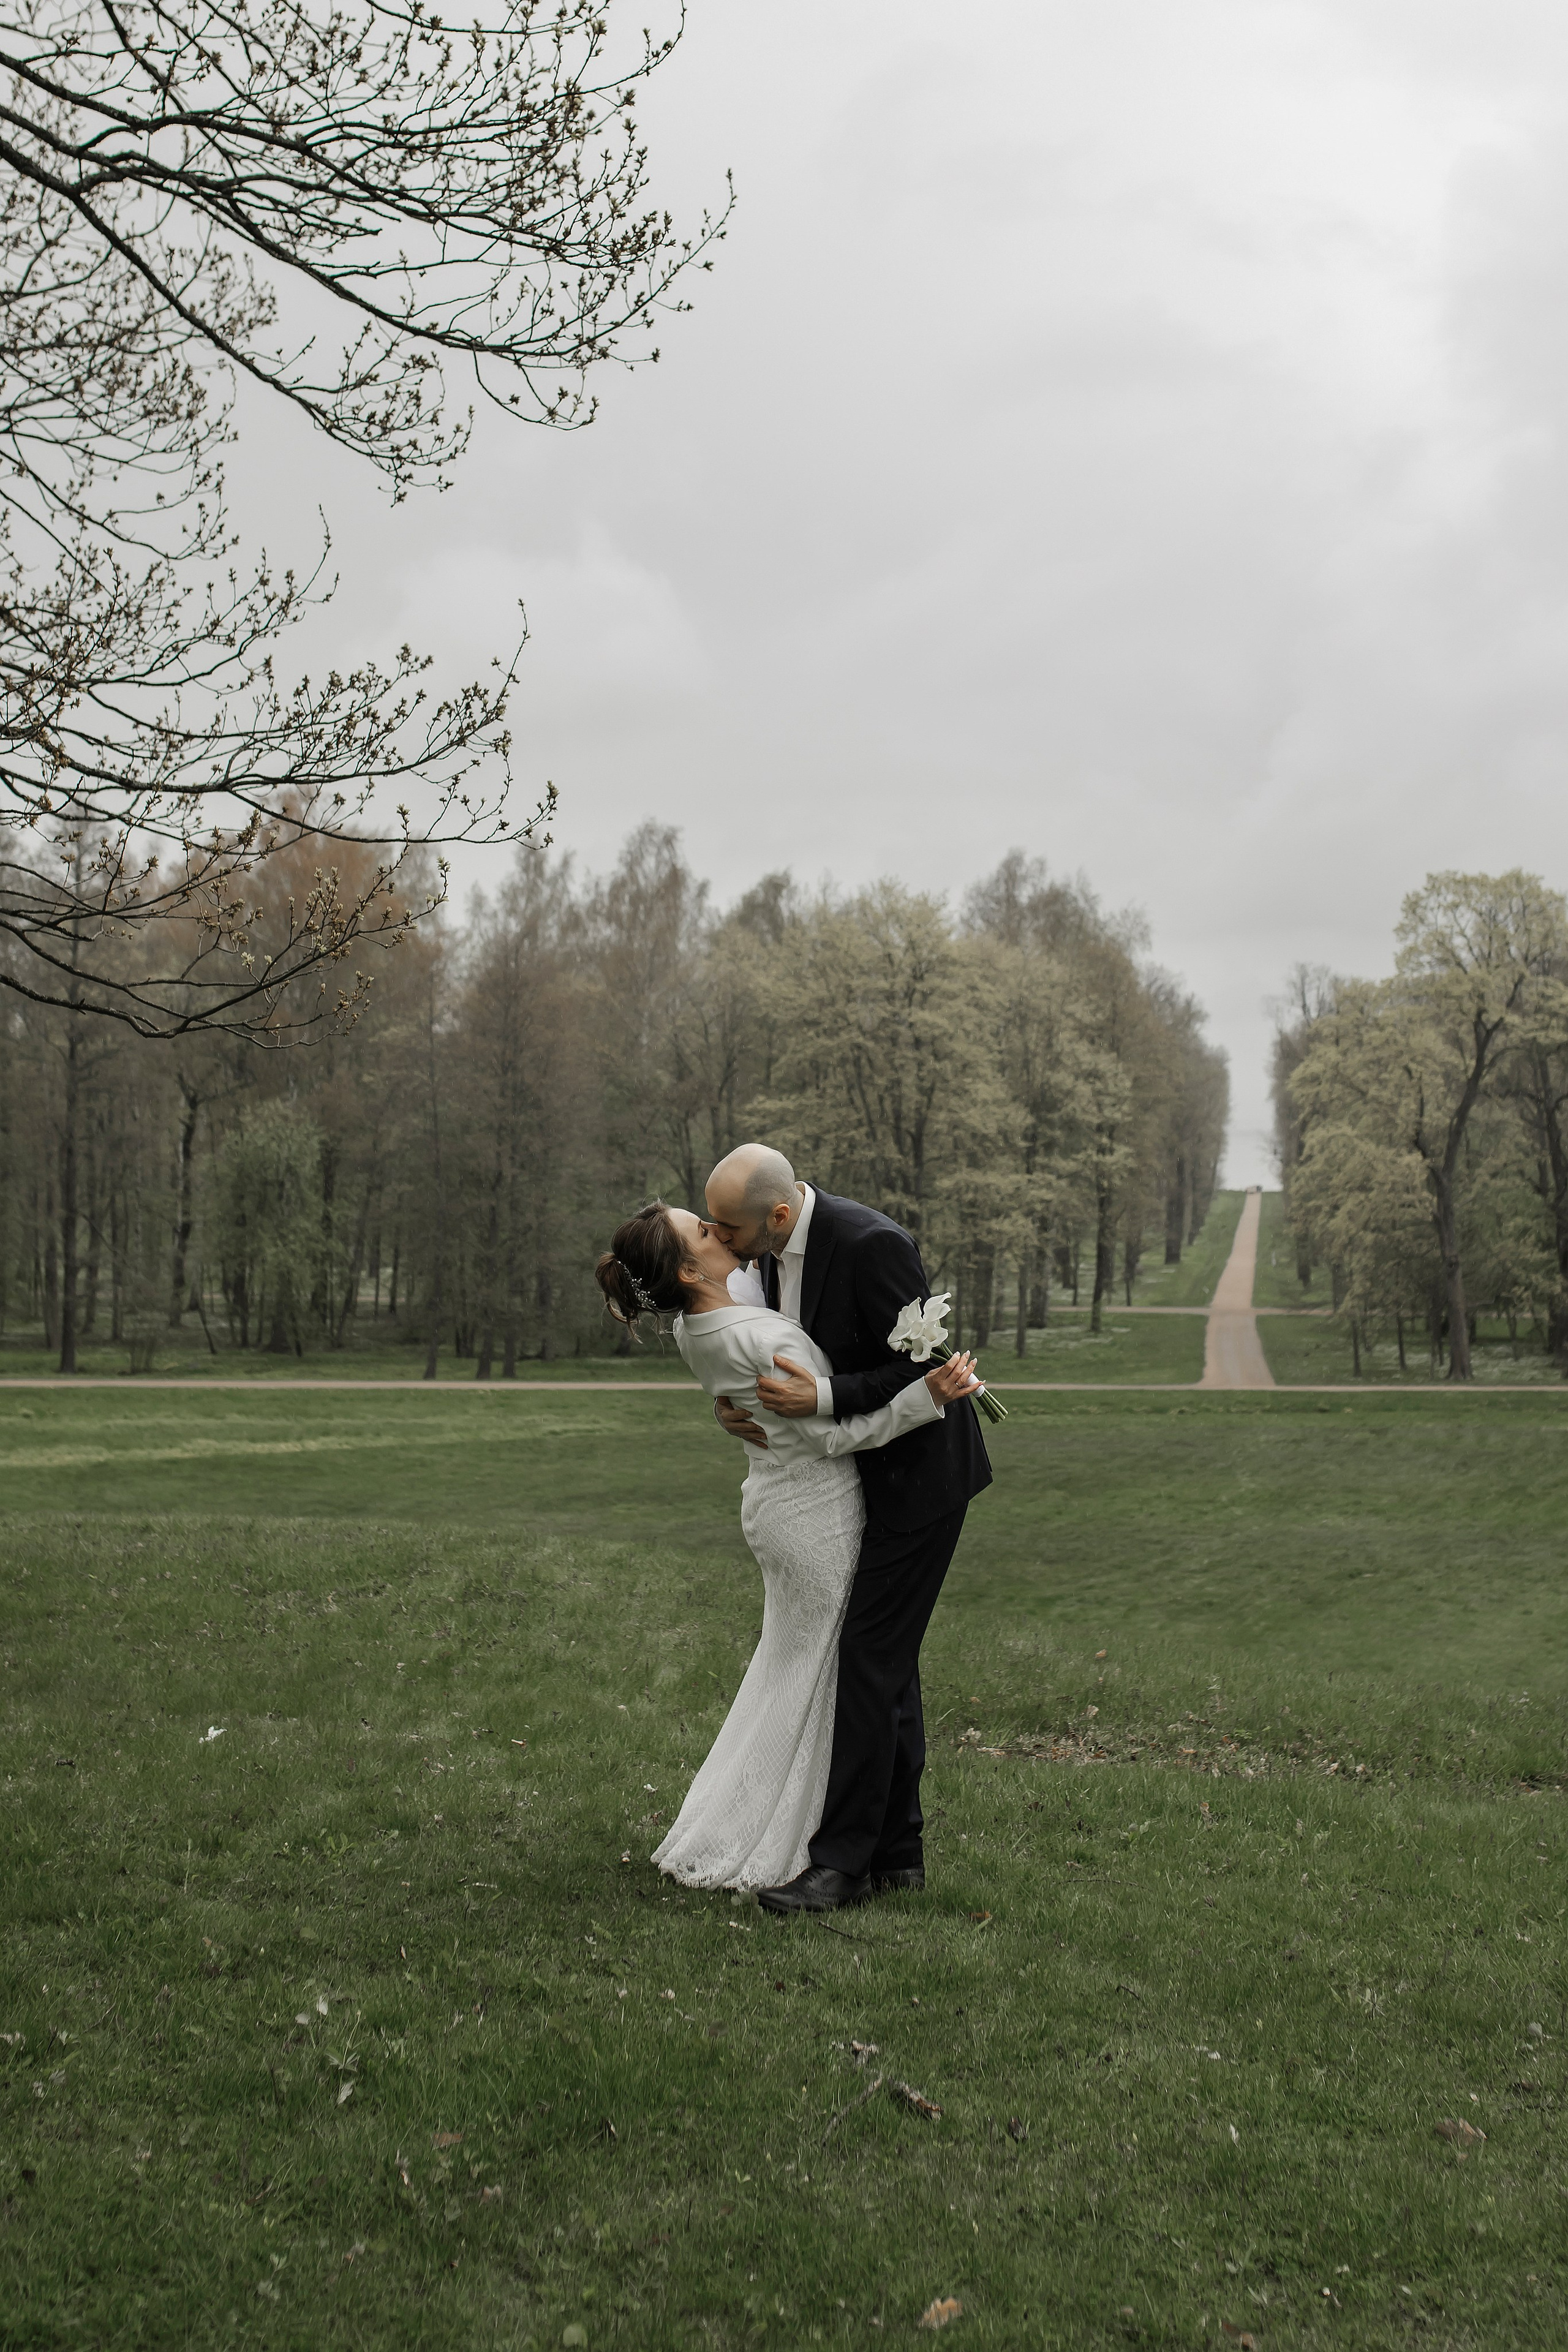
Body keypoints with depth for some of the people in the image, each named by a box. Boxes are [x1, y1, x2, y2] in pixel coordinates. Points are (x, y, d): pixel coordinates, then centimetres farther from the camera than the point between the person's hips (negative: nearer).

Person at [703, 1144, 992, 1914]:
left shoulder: (871, 1244, -27)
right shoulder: (773, 1249, -2)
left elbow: (926, 1366, -23)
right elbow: (776, 1352, 12)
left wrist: (821, 1399, -30)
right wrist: (733, 1400, -9)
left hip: (922, 1468, -9)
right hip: (869, 1469, 9)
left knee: (871, 1655, -10)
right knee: (887, 1660, 12)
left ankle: (843, 1859, -5)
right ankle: (897, 1851, 20)